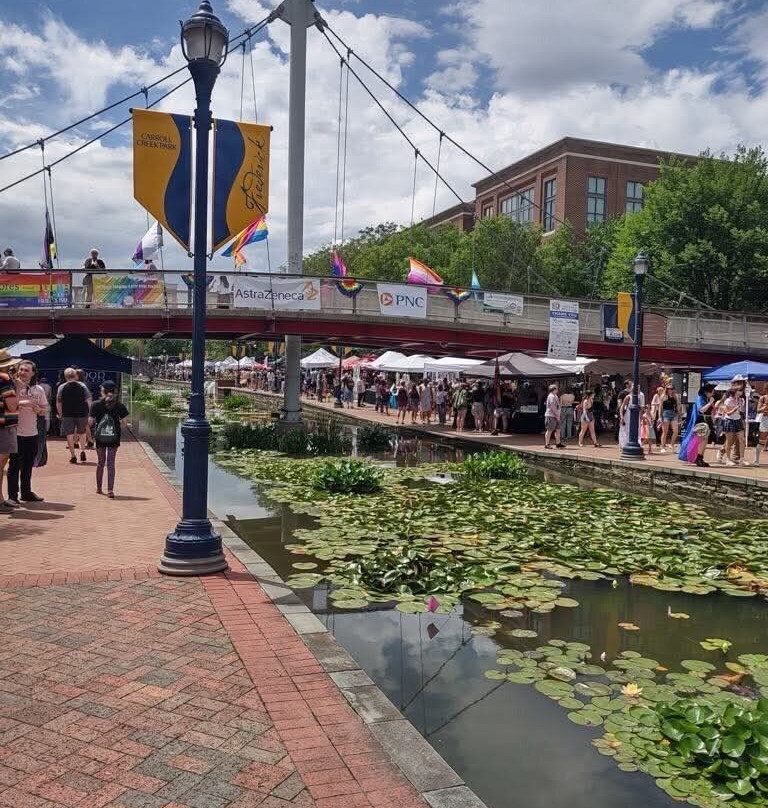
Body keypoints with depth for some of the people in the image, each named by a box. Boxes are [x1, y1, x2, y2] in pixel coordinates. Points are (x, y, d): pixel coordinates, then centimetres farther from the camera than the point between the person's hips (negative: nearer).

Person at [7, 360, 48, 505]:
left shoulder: (38, 389, 9)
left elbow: (45, 409, 15)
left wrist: (39, 410, -6)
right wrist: (21, 403, -25)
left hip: (32, 433, 5)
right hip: (16, 432, -5)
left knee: (28, 465, 14)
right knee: (15, 465, -1)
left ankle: (26, 492, 26)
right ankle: (12, 496, 5)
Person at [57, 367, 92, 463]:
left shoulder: (62, 388, 0)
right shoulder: (82, 386, 0)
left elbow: (58, 403, 0)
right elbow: (88, 401, -3)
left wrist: (60, 414, 12)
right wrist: (89, 413, 3)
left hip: (67, 415, -1)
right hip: (82, 413, 1)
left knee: (69, 435, 5)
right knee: (82, 433, 20)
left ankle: (73, 456, 2)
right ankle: (83, 451, 7)